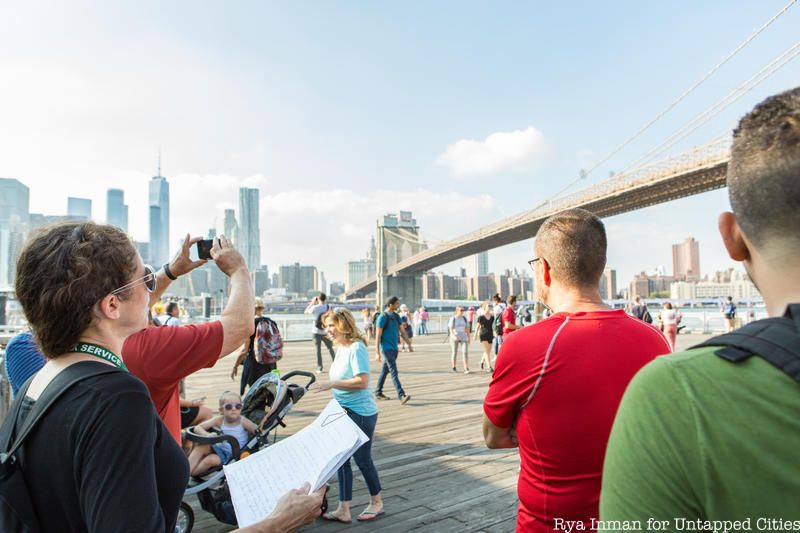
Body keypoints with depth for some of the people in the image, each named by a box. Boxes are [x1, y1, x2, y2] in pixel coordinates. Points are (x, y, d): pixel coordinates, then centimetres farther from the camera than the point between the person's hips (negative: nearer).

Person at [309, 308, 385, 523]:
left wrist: (331, 383, -25)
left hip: (361, 413, -8)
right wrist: (327, 383, 2)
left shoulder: (356, 348, -19)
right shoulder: (340, 348, 7)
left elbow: (362, 381, -27)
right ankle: (343, 510, 24)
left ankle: (376, 502, 31)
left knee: (362, 459, 8)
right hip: (343, 412, 8)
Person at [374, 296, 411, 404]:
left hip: (394, 348, 8)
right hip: (386, 348, -8)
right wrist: (377, 353, -16)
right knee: (394, 372, -14)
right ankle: (401, 395, -19)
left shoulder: (396, 316, 10)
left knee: (385, 371, 14)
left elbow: (401, 331, 17)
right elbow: (378, 336, -14)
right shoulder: (382, 317, -13)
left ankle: (378, 392, 25)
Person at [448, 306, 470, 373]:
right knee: (454, 352, 7)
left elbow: (467, 328, 11)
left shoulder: (464, 318, 7)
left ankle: (466, 369, -16)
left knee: (465, 352, -11)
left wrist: (468, 337, 11)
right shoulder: (453, 318, -5)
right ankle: (453, 367, 26)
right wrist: (453, 336, -27)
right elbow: (450, 329, -12)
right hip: (454, 338, -2)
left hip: (463, 337, 3)